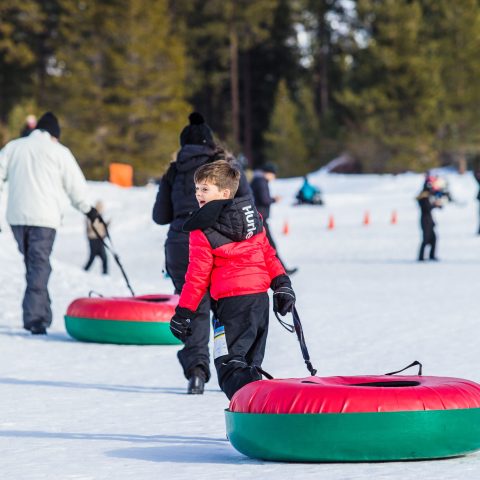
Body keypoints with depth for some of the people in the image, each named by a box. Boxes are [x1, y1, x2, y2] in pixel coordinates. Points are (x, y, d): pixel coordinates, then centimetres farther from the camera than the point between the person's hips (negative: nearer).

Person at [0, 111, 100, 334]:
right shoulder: (59, 151, 3)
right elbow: (76, 185, 6)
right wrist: (87, 209, 21)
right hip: (44, 217, -4)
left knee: (33, 264, 16)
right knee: (39, 266, -5)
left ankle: (42, 315, 16)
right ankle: (34, 317, -17)